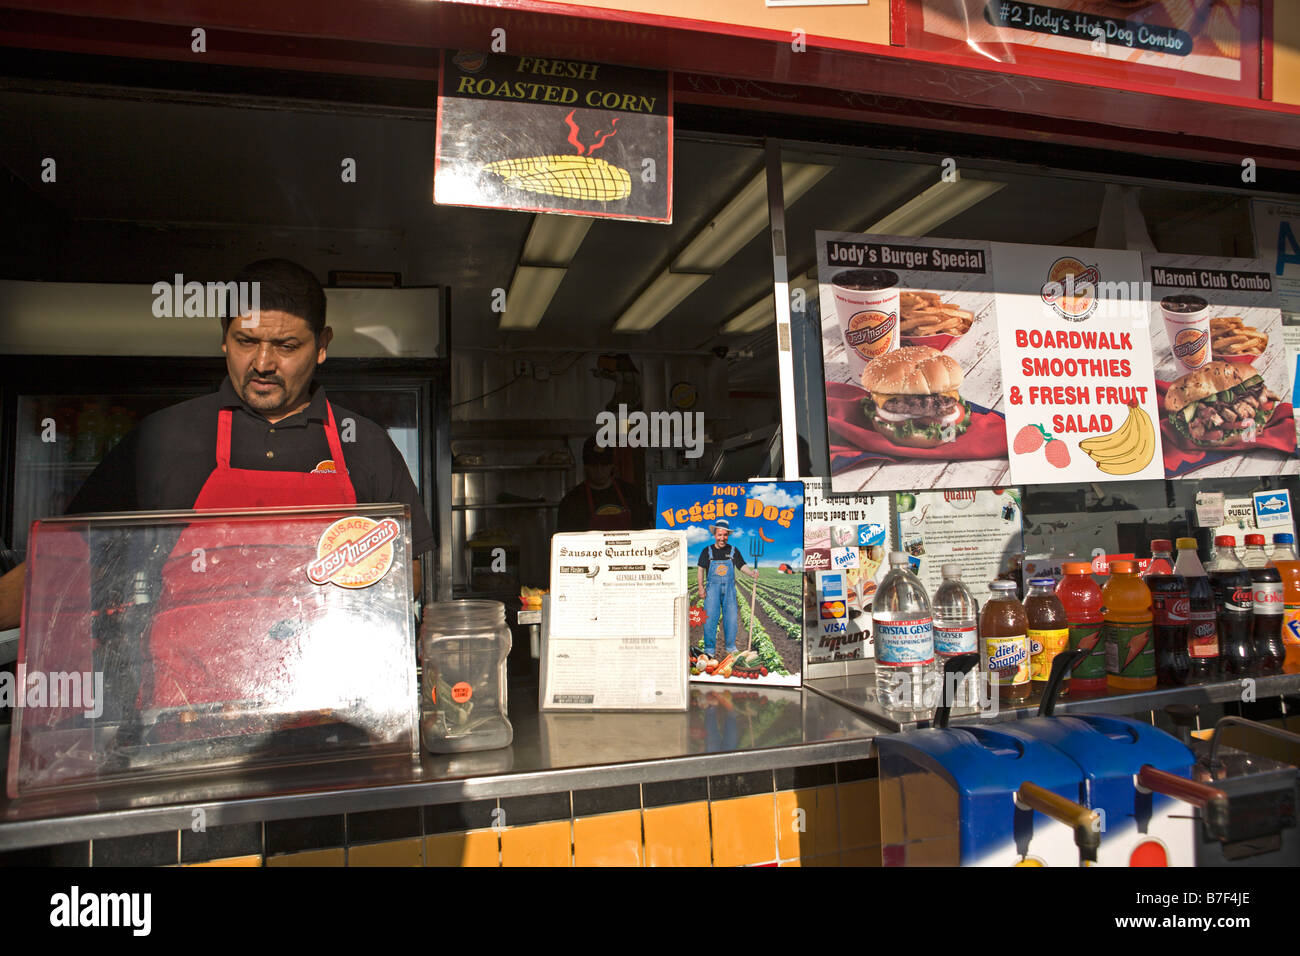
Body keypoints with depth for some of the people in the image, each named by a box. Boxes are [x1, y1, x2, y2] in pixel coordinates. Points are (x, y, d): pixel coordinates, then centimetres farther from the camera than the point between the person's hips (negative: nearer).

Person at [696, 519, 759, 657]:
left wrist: (751, 573, -12)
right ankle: (709, 649, 2)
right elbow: (700, 569, 7)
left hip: (729, 588, 2)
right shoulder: (707, 551, 5)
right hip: (712, 587, -1)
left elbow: (741, 566, 8)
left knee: (731, 617, 3)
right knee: (710, 617, -5)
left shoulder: (733, 550, 8)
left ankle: (730, 647, 17)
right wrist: (701, 587, 0)